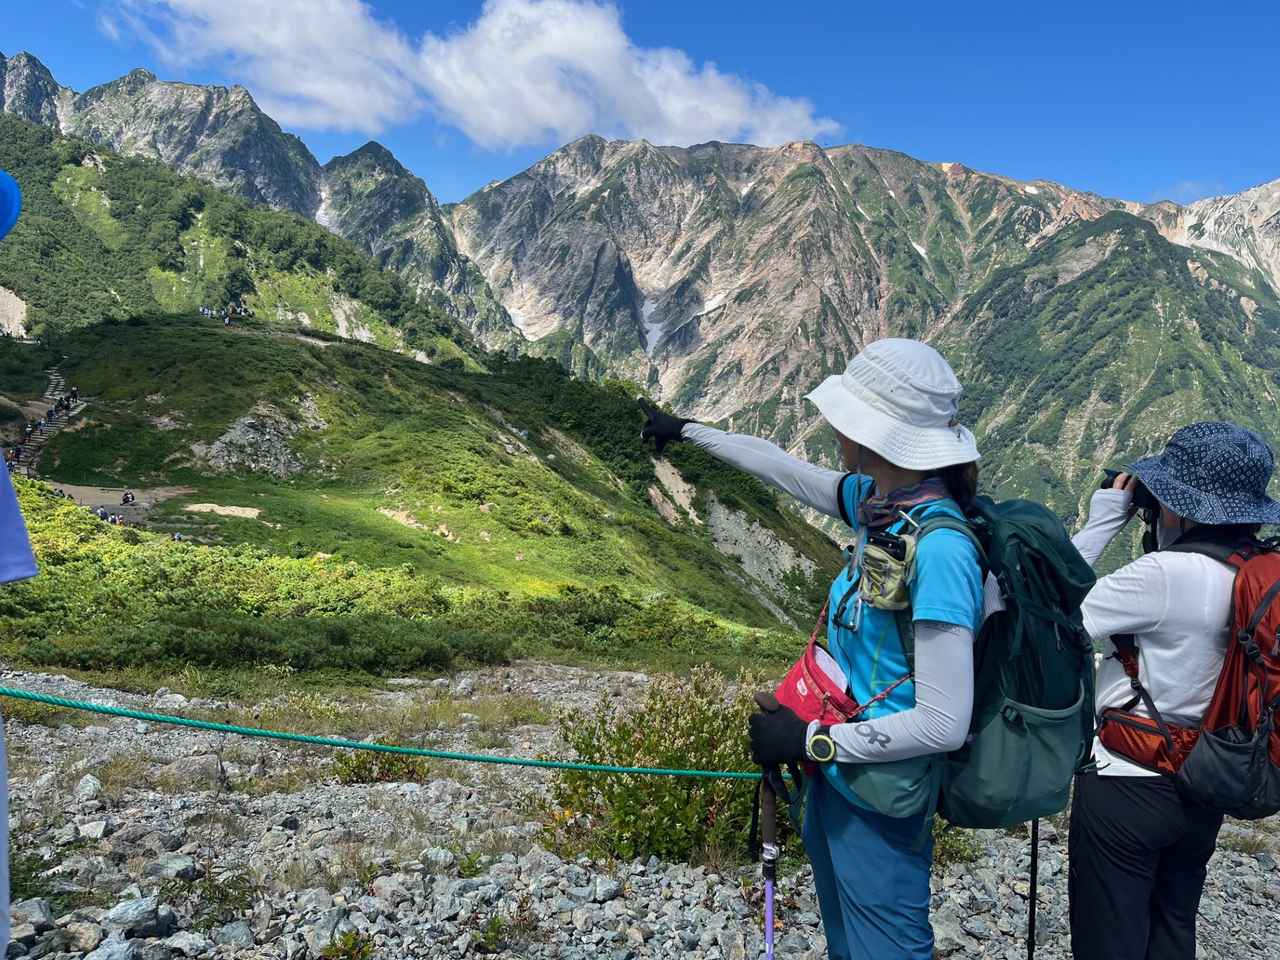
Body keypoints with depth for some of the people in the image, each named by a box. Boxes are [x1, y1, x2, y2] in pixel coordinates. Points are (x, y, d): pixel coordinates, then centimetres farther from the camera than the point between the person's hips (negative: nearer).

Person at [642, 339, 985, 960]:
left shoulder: (940, 549, -29)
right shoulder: (876, 501, -5)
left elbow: (944, 724, -26)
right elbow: (784, 468, 12)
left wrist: (810, 741, -18)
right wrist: (688, 430, 24)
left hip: (878, 807, -8)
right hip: (835, 775, 8)